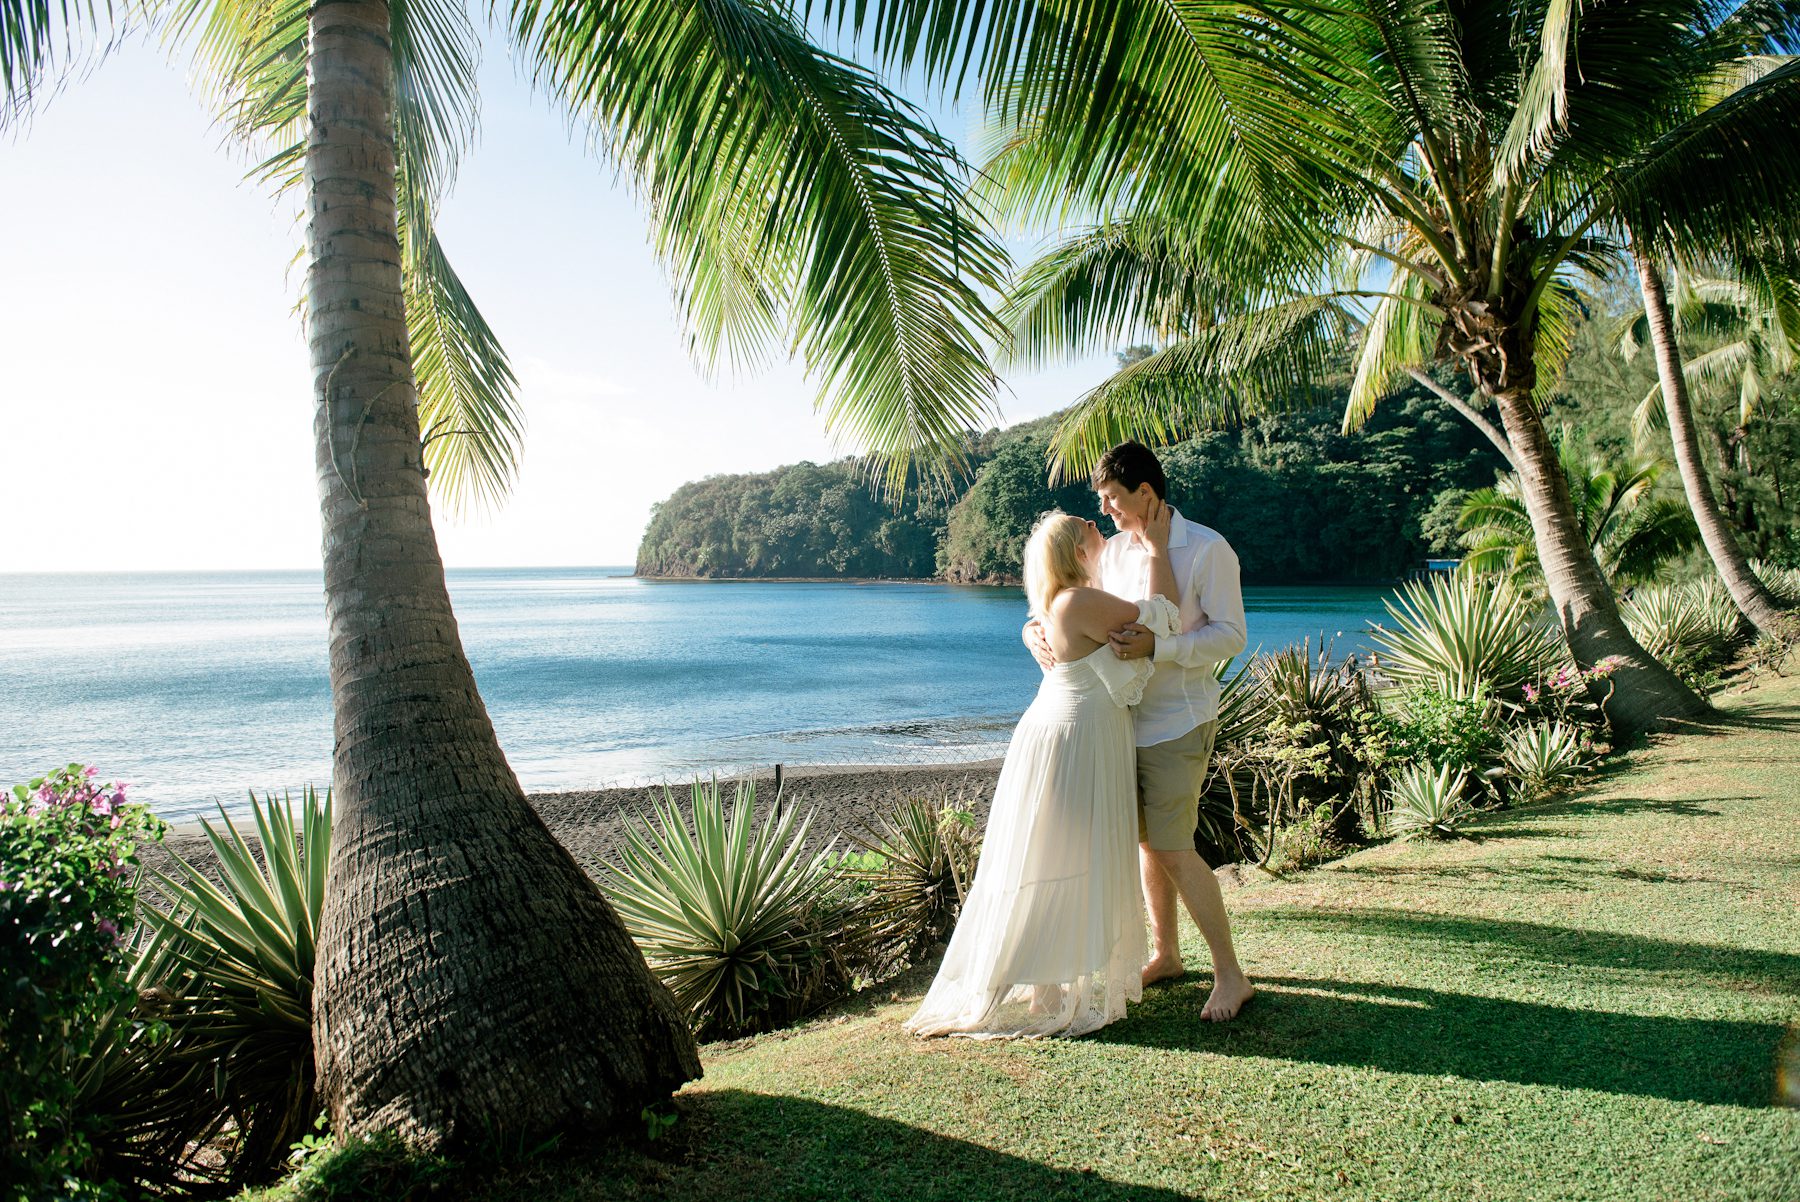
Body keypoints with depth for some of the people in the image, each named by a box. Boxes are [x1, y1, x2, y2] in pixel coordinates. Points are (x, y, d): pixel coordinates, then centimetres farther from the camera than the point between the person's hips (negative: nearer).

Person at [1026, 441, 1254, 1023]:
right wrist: (1036, 630, -5)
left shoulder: (1207, 549, -10)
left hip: (1178, 723, -6)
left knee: (1172, 848, -6)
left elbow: (1231, 635, -13)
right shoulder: (1114, 549, 8)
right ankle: (1165, 954, 30)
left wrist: (1158, 645, -26)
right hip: (1127, 718, 6)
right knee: (1146, 841, 14)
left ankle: (1231, 975, 7)